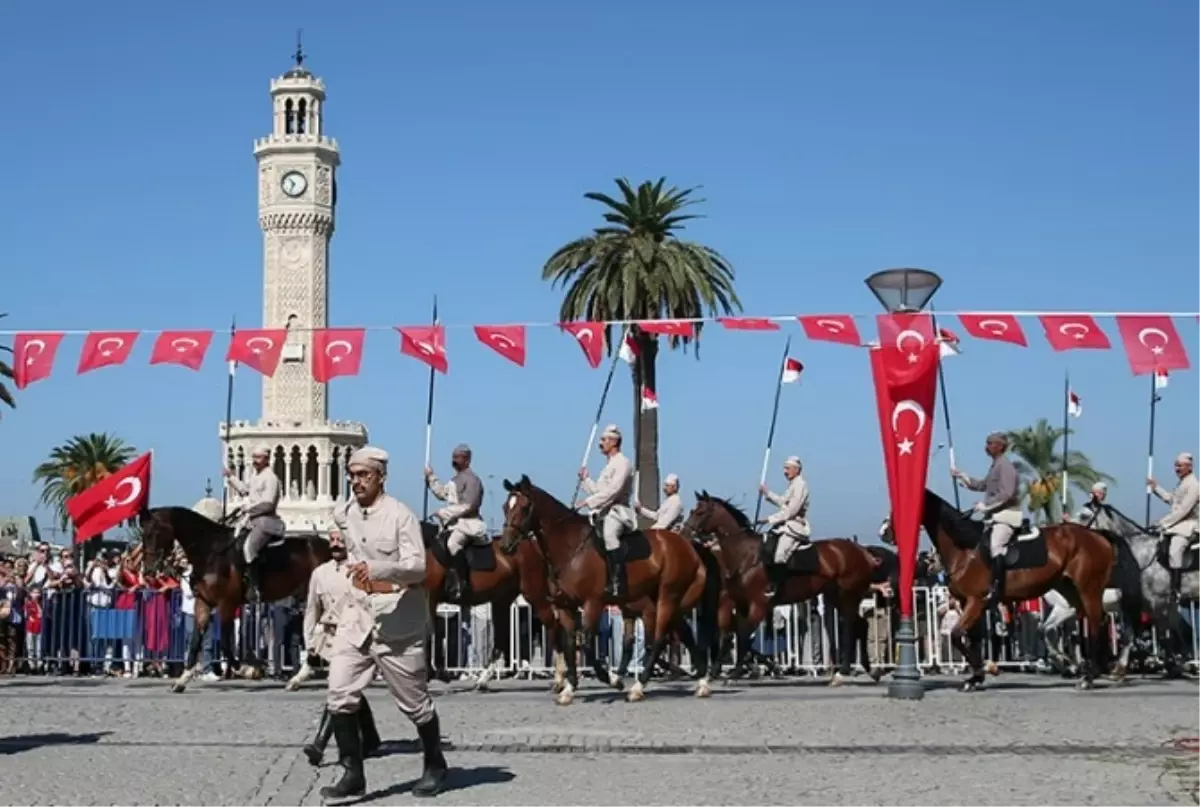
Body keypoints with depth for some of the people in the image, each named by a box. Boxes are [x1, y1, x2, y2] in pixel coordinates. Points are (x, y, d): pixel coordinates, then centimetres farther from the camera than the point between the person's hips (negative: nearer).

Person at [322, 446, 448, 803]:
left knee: (414, 700, 8)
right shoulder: (343, 515, 6)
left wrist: (376, 568, -36)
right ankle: (353, 776, 2)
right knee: (340, 697, -7)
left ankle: (434, 765, 30)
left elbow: (417, 567, -23)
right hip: (356, 616, 5)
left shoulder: (401, 515, -13)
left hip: (397, 619, -5)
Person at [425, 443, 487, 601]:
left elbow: (468, 505, -19)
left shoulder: (471, 479, -11)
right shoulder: (456, 480, 18)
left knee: (452, 543, -35)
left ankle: (462, 585, -36)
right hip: (454, 522, 11)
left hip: (468, 522, -11)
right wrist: (431, 477, 24)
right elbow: (442, 493, 31)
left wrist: (445, 513, -17)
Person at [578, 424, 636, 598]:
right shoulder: (609, 466, 24)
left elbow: (613, 490, -17)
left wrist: (590, 501, -19)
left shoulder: (622, 463, -6)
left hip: (618, 513, -11)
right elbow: (598, 491, 28)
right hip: (604, 513, 11)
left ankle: (617, 584, -43)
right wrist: (585, 480, 19)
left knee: (609, 535, -36)